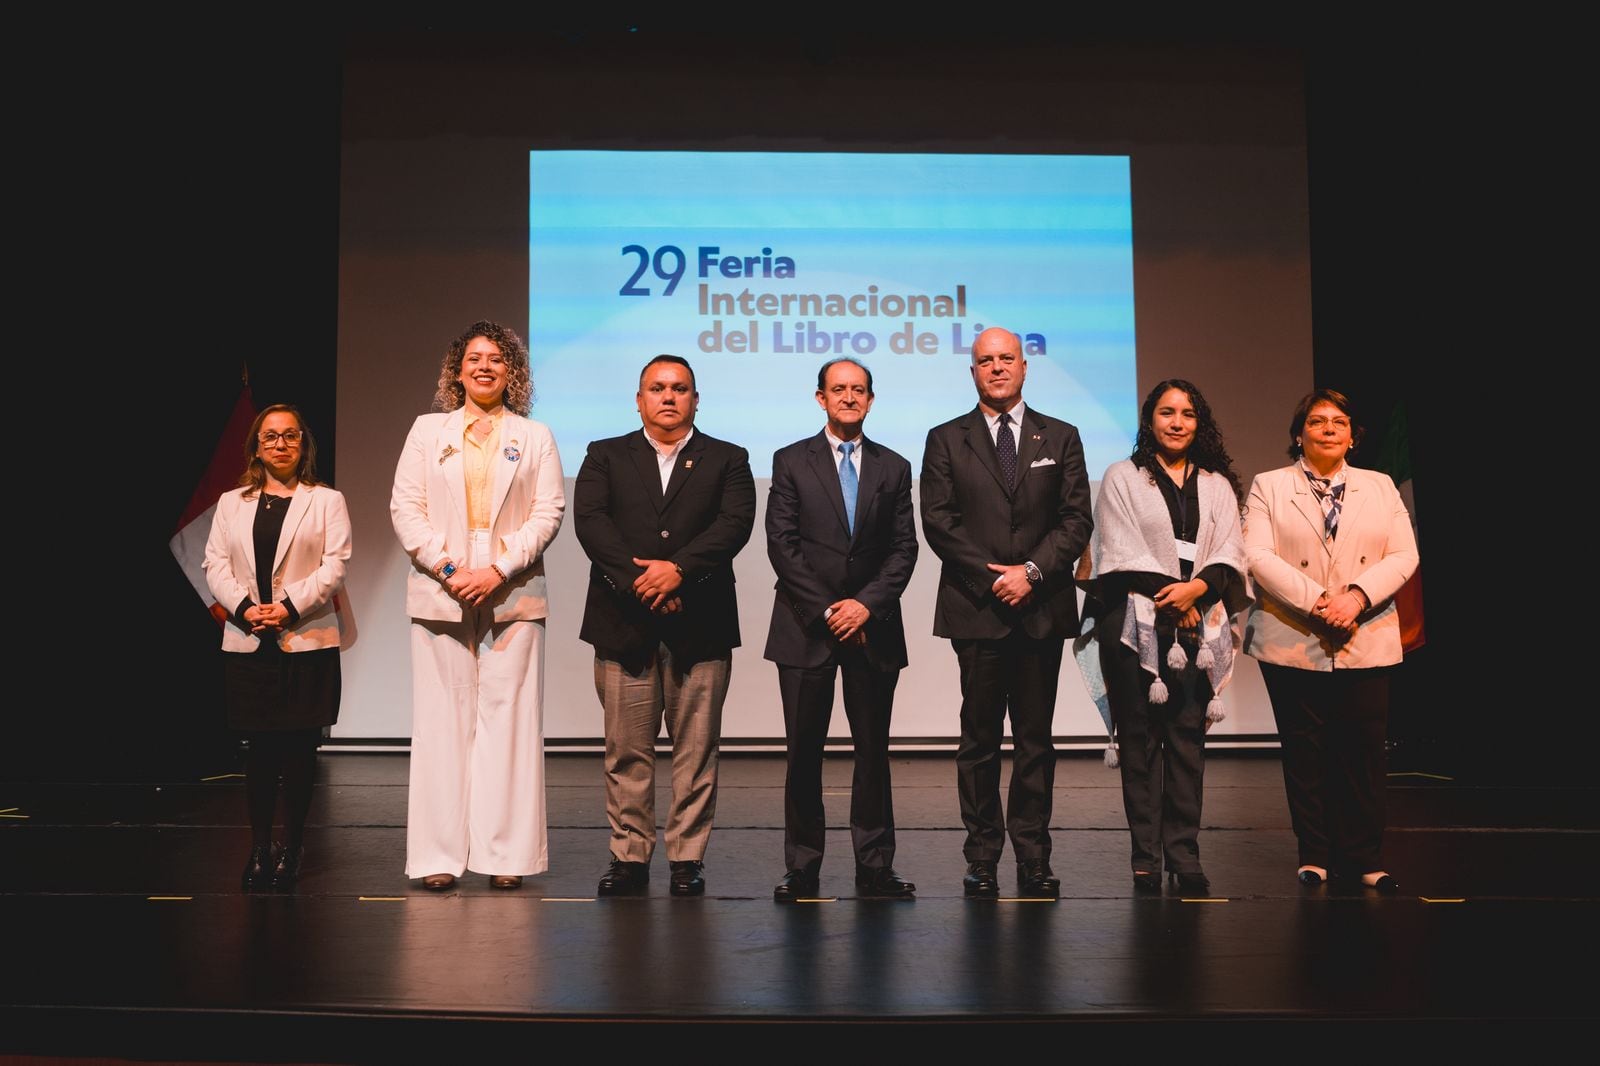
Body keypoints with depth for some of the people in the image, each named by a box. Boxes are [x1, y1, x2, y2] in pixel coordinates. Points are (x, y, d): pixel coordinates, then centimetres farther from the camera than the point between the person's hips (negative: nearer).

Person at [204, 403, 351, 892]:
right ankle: (260, 847, 11)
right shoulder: (231, 503, 15)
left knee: (299, 748, 0)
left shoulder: (327, 501, 7)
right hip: (247, 644, 2)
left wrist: (290, 607, -15)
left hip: (308, 641, -2)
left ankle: (293, 847, 10)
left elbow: (335, 565, -3)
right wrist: (245, 608, -11)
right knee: (260, 746, 3)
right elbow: (216, 564, 7)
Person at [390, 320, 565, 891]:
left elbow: (548, 512, 2)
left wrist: (498, 570, -11)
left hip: (512, 595, 0)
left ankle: (506, 853, 2)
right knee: (442, 721, 0)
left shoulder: (534, 437, 12)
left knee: (508, 719, -2)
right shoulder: (427, 431, 14)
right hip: (441, 596, 1)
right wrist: (446, 568, -9)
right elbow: (405, 507, 5)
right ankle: (438, 855, 5)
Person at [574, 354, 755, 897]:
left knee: (695, 749, 2)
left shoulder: (727, 460, 11)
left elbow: (734, 524, -4)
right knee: (627, 749, 4)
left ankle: (687, 857, 11)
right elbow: (590, 521, -3)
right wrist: (638, 579, -14)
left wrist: (677, 568, -16)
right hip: (624, 622, 1)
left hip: (700, 626, 0)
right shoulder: (605, 456, 12)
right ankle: (629, 856, 13)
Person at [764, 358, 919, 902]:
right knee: (804, 751, 1)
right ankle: (802, 870, 9)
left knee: (873, 750, 4)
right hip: (806, 627, -1)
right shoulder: (791, 461, 5)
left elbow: (904, 548, 5)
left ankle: (875, 868, 11)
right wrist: (825, 611, -9)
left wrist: (866, 603, -9)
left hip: (872, 627, 2)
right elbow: (782, 543, -2)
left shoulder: (893, 468, 11)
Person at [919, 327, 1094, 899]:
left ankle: (1034, 858, 11)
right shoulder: (946, 440, 8)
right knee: (979, 739, 3)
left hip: (1042, 609, 1)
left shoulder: (1060, 438, 11)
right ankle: (982, 859, 9)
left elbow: (1077, 519, 4)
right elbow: (938, 521, -1)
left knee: (1036, 738, 5)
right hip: (976, 610, -1)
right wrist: (991, 577, -10)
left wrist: (1032, 571, -10)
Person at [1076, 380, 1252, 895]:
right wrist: (1168, 594, -9)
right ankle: (1145, 857, 2)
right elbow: (1122, 550, -2)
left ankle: (1184, 854, 5)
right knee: (1139, 737, -1)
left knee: (1188, 736, 0)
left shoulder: (1218, 485, 17)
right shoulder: (1122, 477, 8)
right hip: (1136, 622, -2)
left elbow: (1232, 552, 7)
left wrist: (1197, 587, -11)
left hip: (1198, 625, 3)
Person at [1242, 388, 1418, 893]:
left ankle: (1365, 859, 11)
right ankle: (1314, 856, 13)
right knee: (1304, 752, 3)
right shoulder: (1269, 487, 7)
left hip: (1367, 641, 2)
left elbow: (1403, 556, 4)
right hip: (1292, 640, -1)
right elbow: (1259, 556, -6)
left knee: (1363, 751, 1)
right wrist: (1318, 602, -17)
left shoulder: (1381, 487, 14)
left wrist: (1356, 596, -14)